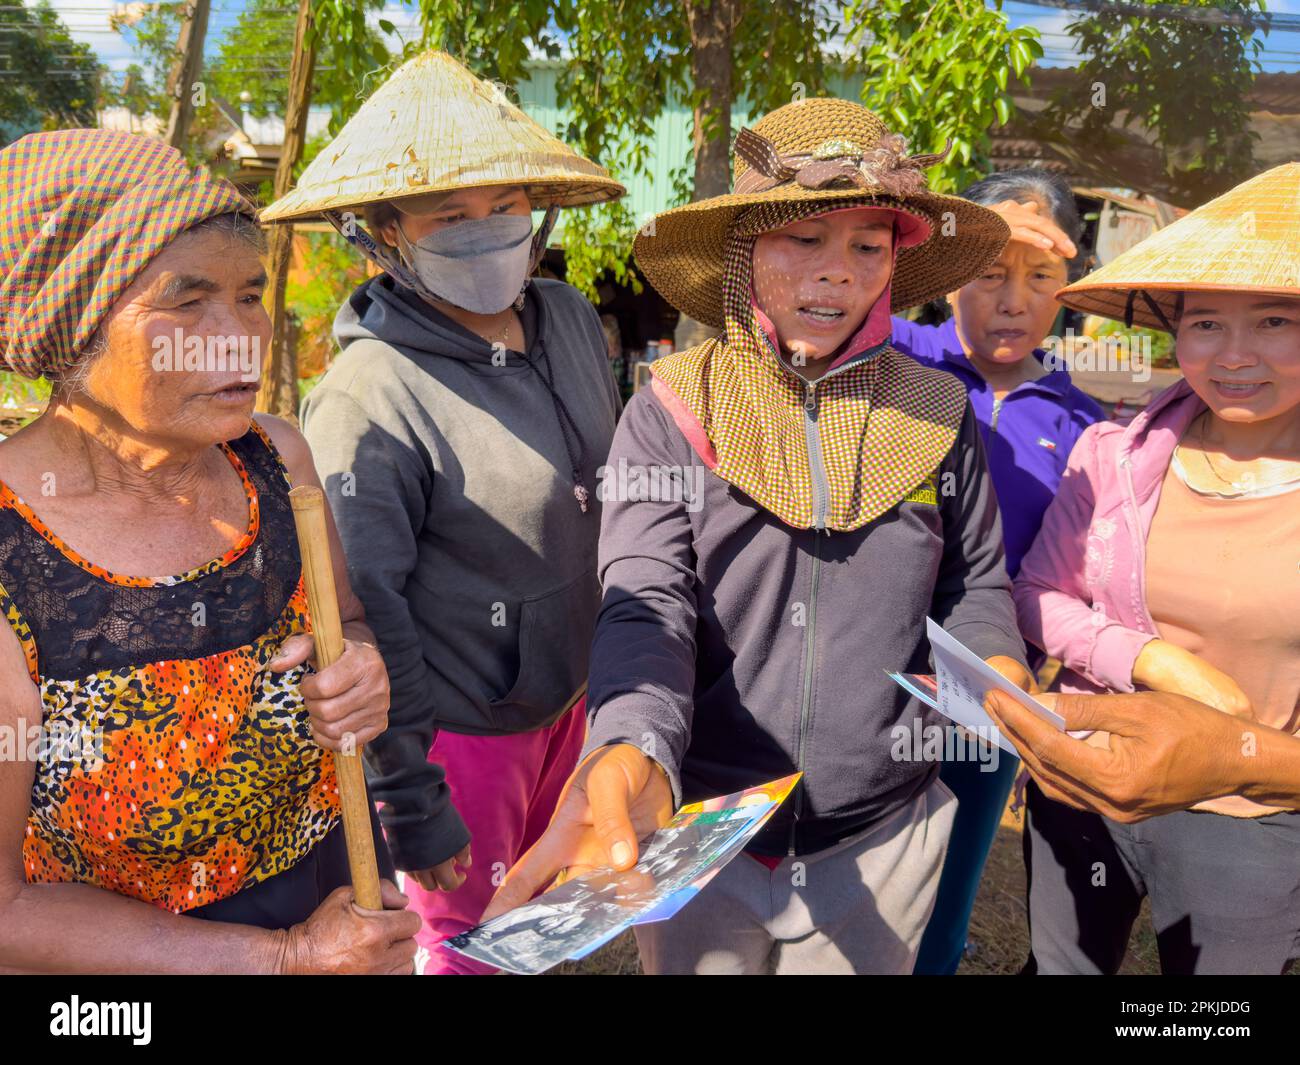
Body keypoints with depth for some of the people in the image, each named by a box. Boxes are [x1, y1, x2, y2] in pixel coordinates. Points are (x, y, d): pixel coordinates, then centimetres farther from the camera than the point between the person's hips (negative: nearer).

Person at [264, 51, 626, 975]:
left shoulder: (573, 318, -3)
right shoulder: (370, 397, -25)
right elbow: (363, 620, -22)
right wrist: (412, 809, -15)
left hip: (570, 692, 6)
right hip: (457, 727, -6)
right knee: (470, 946, 16)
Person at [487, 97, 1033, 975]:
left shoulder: (937, 411, -2)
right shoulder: (670, 414, -11)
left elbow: (973, 584, 9)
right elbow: (647, 608, -20)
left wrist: (1000, 672, -11)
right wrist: (632, 758, -38)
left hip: (885, 839, 2)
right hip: (696, 832, -1)